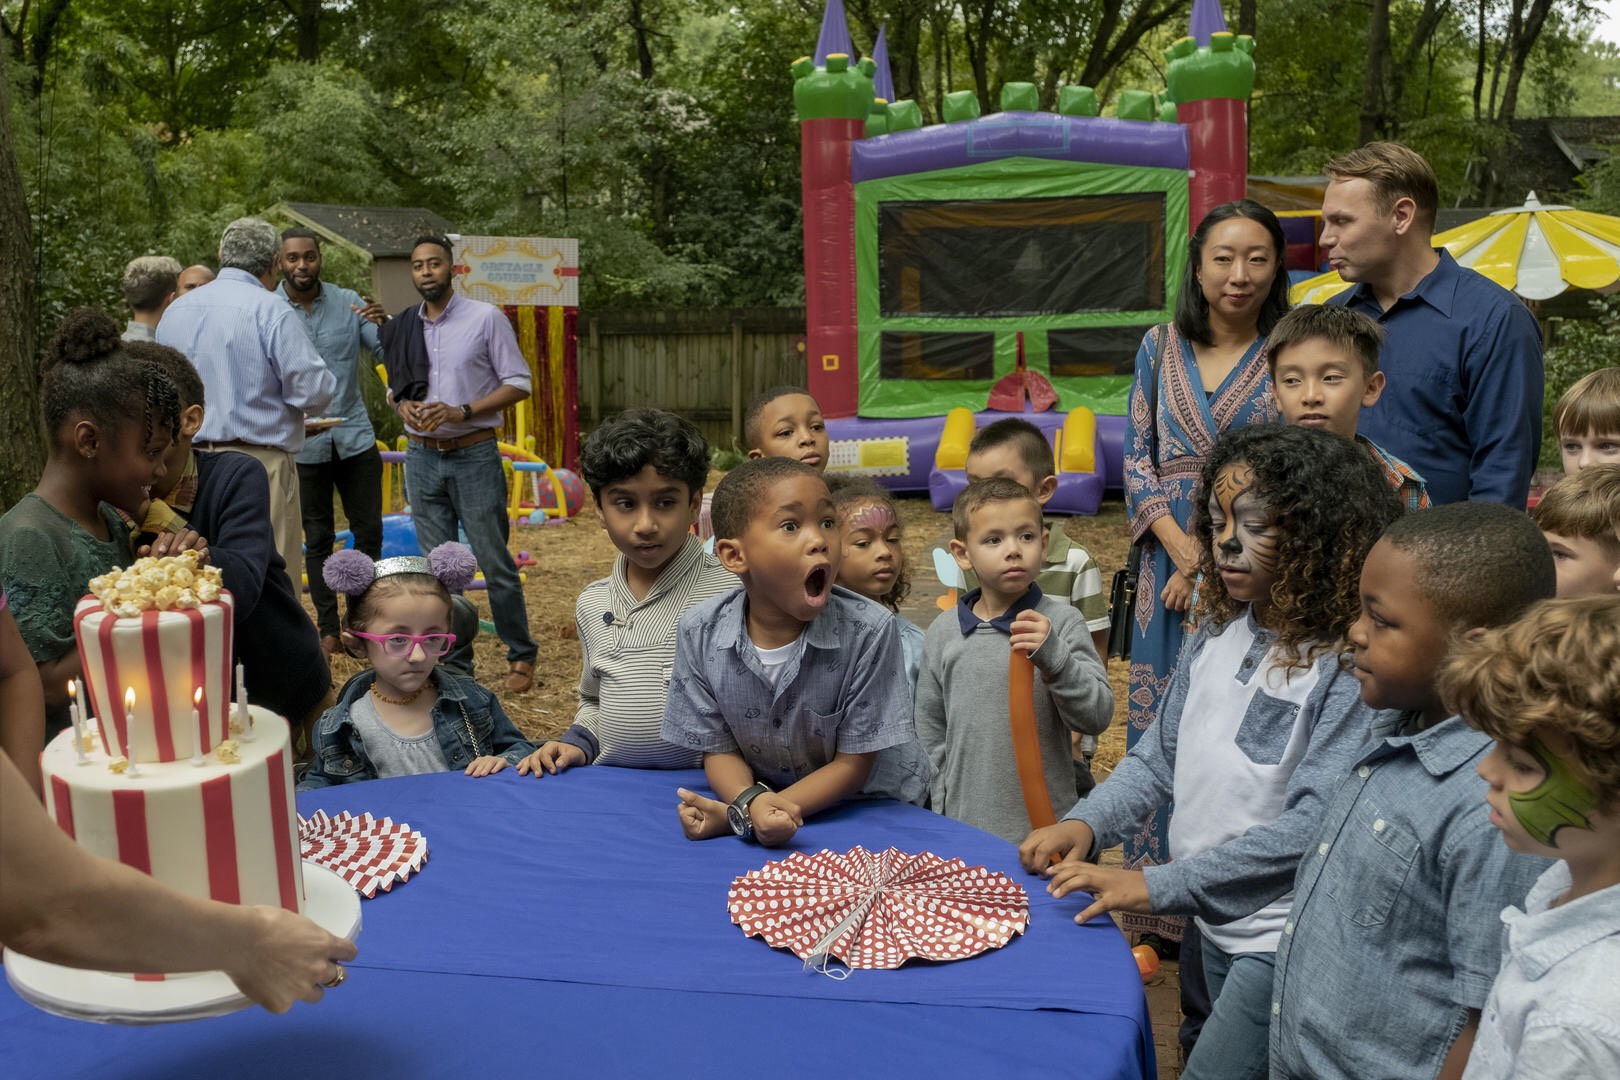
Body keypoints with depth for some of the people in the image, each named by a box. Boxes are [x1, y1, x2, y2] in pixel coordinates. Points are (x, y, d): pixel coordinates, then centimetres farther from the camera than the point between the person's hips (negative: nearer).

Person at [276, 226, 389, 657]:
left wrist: (384, 325, -22)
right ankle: (328, 627, 17)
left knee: (369, 530, 6)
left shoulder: (348, 302, 0)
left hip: (355, 436, 2)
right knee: (318, 538, 8)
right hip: (303, 443, -2)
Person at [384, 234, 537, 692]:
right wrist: (403, 407, -5)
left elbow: (518, 383, -6)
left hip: (474, 454, -4)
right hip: (422, 457, 4)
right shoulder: (402, 328, 9)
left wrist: (462, 411, -17)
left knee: (495, 563, -1)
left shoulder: (485, 317, -4)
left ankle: (521, 656, 11)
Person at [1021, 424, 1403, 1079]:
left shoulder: (1350, 661, -21)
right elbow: (1160, 756, 10)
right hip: (1212, 920, 7)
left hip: (1284, 938, -7)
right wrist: (1085, 825, -7)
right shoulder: (1219, 630, 2)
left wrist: (1156, 886, -25)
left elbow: (1314, 823, -24)